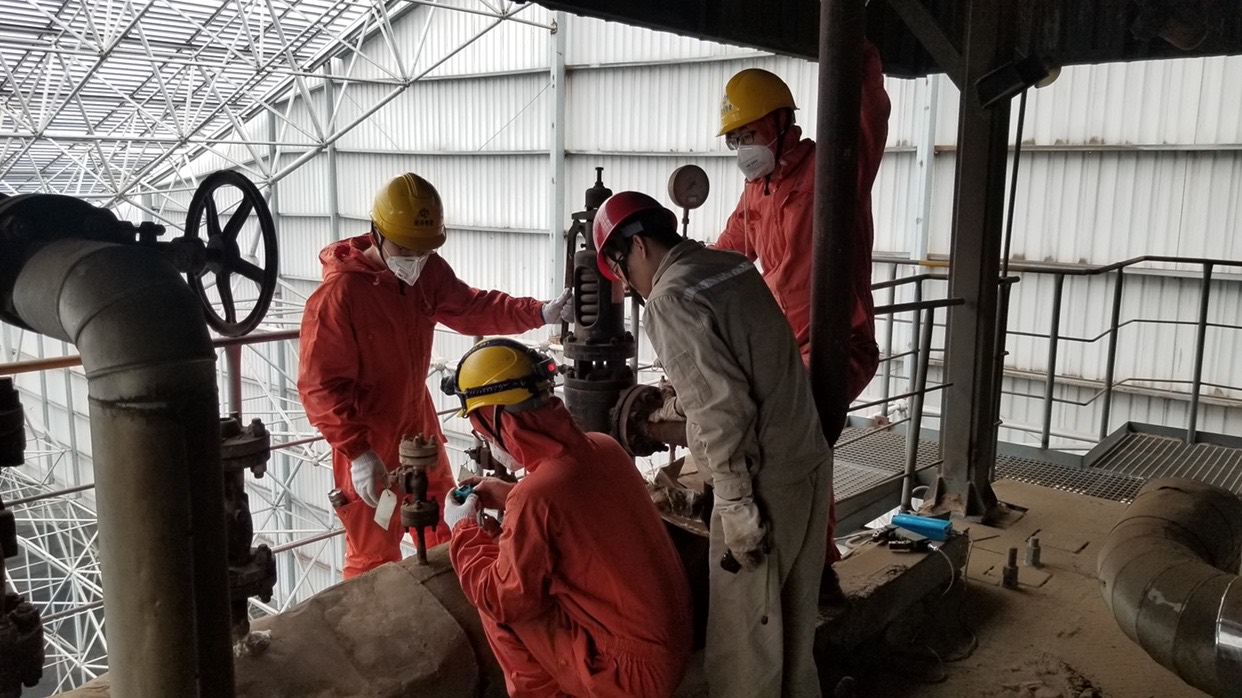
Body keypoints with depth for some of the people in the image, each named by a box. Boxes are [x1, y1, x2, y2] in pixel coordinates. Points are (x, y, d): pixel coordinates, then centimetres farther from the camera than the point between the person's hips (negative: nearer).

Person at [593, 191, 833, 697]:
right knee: (791, 620, 22)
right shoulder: (731, 264, 9)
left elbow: (722, 408, -22)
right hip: (810, 461, 9)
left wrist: (736, 505, -18)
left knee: (741, 636, 6)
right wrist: (674, 405, 28)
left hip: (765, 483, -9)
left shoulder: (670, 299, -15)